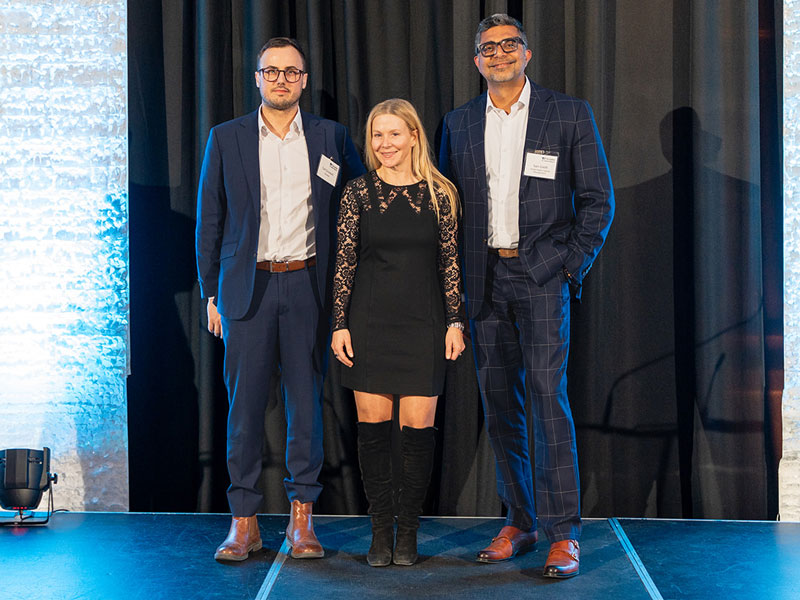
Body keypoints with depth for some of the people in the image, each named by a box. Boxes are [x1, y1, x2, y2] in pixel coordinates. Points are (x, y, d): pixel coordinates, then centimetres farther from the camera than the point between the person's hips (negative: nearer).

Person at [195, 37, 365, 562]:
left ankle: (301, 519, 13)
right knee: (244, 404, 0)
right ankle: (244, 523, 8)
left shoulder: (331, 138, 7)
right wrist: (210, 293, 3)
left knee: (307, 402, 4)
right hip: (248, 286, 0)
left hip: (306, 285, 1)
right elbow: (209, 220, 8)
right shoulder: (226, 139, 6)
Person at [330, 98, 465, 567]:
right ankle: (381, 529, 12)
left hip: (423, 323, 0)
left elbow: (450, 262, 6)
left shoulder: (439, 193, 4)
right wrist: (340, 325, -1)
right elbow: (345, 262, 3)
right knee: (374, 426, 1)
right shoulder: (358, 192, 4)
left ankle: (408, 529, 11)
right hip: (370, 321, 0)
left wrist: (455, 322, 1)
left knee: (419, 428, -3)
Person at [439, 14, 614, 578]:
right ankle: (519, 521, 17)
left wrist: (572, 267, -5)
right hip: (485, 280, 4)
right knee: (498, 401, 6)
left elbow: (598, 200, 2)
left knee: (548, 395, -12)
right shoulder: (459, 124, 11)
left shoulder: (570, 115, 2)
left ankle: (563, 532, -7)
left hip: (542, 275, -4)